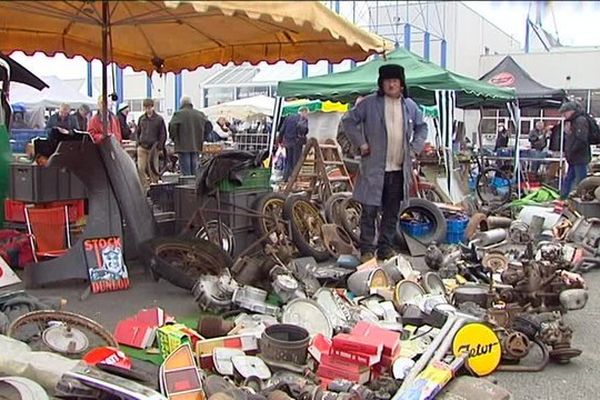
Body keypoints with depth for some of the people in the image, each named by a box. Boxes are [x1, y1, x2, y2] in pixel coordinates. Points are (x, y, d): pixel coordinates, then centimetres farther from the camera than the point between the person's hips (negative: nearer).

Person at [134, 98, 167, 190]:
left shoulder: (159, 119, -1)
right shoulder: (141, 119, 10)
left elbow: (163, 134, 2)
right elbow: (137, 132, 21)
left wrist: (159, 146, -6)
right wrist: (138, 142, 8)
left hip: (153, 148, -3)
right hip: (142, 148, 3)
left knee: (153, 170, 0)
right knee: (140, 168, -6)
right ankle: (145, 186, 3)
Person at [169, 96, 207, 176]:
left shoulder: (178, 114, -8)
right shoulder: (200, 114, 6)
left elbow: (172, 126, -17)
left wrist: (174, 138, -2)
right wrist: (201, 139, 17)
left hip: (183, 146, -4)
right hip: (196, 145, 5)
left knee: (185, 169, -3)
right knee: (194, 168, 12)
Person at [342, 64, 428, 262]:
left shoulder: (410, 106, 9)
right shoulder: (369, 103, -4)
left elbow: (422, 127, 24)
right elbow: (349, 120, 1)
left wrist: (415, 147, 11)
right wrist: (361, 143, -6)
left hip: (400, 169, 4)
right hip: (374, 168, -4)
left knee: (392, 212, 11)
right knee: (369, 210, -3)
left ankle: (386, 249, 22)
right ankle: (367, 250, 7)